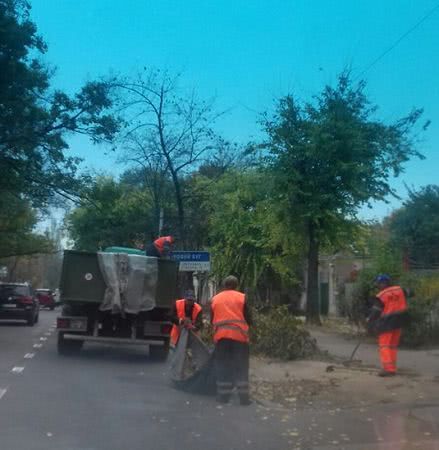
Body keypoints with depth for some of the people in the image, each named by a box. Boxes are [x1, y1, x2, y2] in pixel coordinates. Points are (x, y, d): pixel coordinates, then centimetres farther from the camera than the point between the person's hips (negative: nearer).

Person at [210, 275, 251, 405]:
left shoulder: (215, 299, 9)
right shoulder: (241, 297, 1)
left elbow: (212, 320, 14)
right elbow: (248, 318, 2)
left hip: (221, 336, 2)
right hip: (239, 335, -2)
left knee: (223, 366, 8)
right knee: (241, 367, 4)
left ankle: (223, 395, 10)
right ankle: (244, 396, 3)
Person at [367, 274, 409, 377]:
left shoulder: (381, 296, -14)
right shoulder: (400, 290, 0)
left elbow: (375, 312, -10)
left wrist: (369, 320, 5)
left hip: (387, 322, -6)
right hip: (398, 322, 6)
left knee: (384, 345, 0)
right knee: (393, 345, 14)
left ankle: (389, 368, -9)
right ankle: (392, 368, 19)